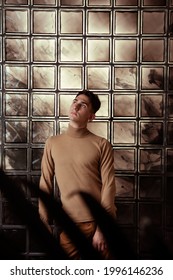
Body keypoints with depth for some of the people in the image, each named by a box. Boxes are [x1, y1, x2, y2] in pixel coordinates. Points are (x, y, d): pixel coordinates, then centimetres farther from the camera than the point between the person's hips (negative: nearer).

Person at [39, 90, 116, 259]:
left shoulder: (102, 145, -5)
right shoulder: (53, 143, 4)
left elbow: (108, 186, -8)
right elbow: (45, 184, 6)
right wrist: (44, 222, 3)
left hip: (97, 221, -2)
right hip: (69, 222, 2)